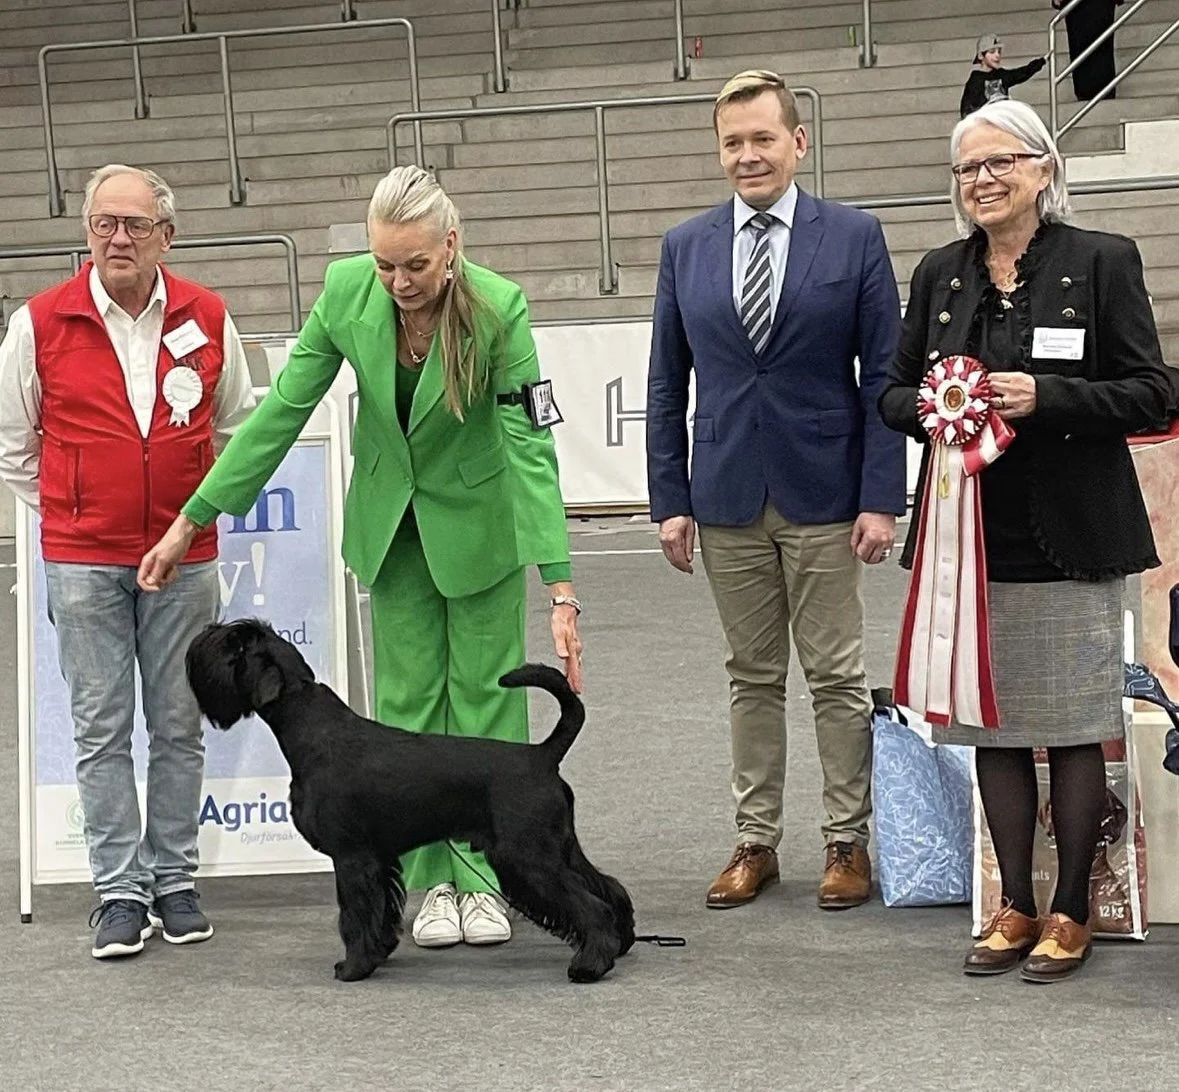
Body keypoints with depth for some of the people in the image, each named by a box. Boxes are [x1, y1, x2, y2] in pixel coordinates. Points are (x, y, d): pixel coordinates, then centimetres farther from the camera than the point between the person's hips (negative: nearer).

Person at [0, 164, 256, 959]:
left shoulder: (208, 320, 1)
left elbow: (237, 423, 17)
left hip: (184, 557, 1)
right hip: (83, 562, -1)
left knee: (179, 726, 7)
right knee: (102, 730, 2)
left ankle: (176, 881, 18)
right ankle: (121, 892, 8)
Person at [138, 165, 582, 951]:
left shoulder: (499, 309, -28)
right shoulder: (347, 291, -20)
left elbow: (532, 448, -29)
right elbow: (283, 408, -12)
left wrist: (561, 591, -35)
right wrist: (193, 521, -11)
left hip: (478, 521, -3)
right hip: (391, 522, 3)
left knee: (484, 694, 3)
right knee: (408, 700, 6)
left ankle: (484, 878, 12)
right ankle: (434, 881, 14)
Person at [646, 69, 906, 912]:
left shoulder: (854, 237, -1)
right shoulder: (685, 248, 6)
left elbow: (884, 376, -3)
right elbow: (667, 385, 8)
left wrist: (882, 498, -9)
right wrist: (669, 499, 3)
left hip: (823, 496, -2)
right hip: (728, 499, 2)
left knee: (838, 677, 4)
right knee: (752, 678, 10)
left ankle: (848, 841, 14)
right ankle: (756, 842, 17)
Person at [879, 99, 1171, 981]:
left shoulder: (1102, 262, -3)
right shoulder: (940, 274, 10)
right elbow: (894, 394, 15)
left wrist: (1045, 398, -19)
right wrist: (931, 403, -8)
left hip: (1070, 537, -4)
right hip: (973, 534, 4)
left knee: (1073, 727, 1)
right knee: (993, 726, 9)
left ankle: (1071, 912, 13)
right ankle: (1017, 908, 19)